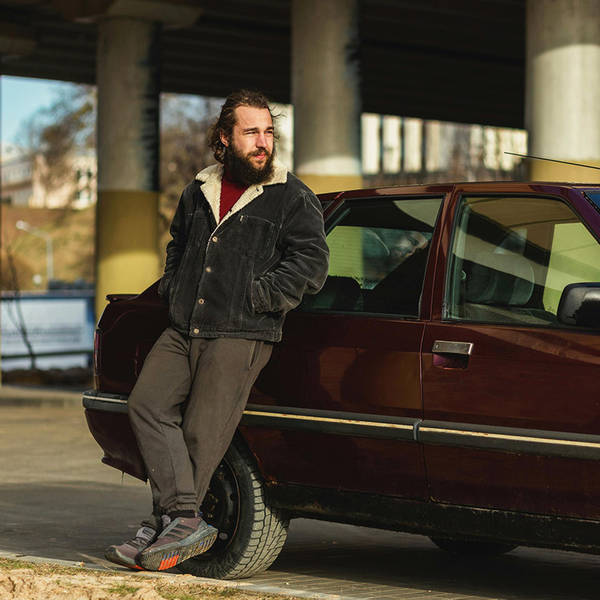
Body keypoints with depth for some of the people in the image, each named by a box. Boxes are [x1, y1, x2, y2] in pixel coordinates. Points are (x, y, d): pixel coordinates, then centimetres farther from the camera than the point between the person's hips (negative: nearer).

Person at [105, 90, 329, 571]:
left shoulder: (293, 198, 2)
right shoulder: (200, 192, 19)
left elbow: (312, 263, -7)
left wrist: (257, 296, -11)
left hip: (241, 337, -5)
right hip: (183, 331, 5)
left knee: (202, 433, -8)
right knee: (147, 404, -13)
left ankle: (173, 522, 4)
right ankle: (185, 520, -19)